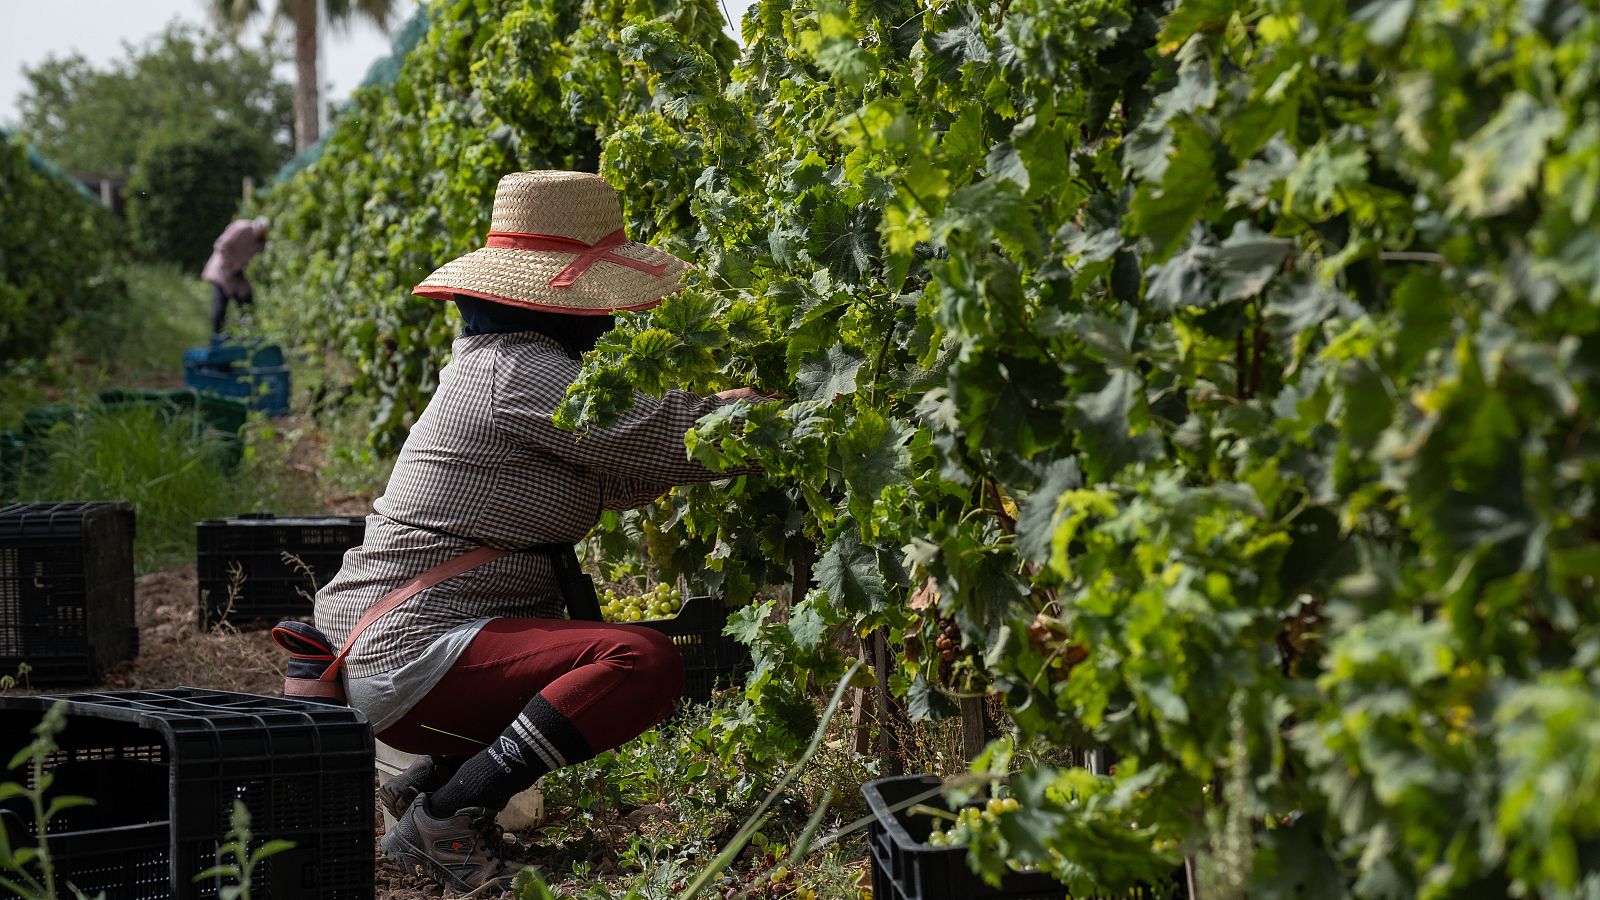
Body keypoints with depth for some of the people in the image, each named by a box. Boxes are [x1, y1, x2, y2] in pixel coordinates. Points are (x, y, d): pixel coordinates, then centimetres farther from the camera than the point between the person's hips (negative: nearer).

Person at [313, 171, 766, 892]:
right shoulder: (517, 373, -16)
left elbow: (618, 479, 19)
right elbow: (662, 436, -18)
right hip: (408, 657, -11)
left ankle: (430, 779, 17)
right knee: (644, 663, -25)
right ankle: (443, 818, -16)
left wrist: (732, 403, 13)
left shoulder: (490, 361, 16)